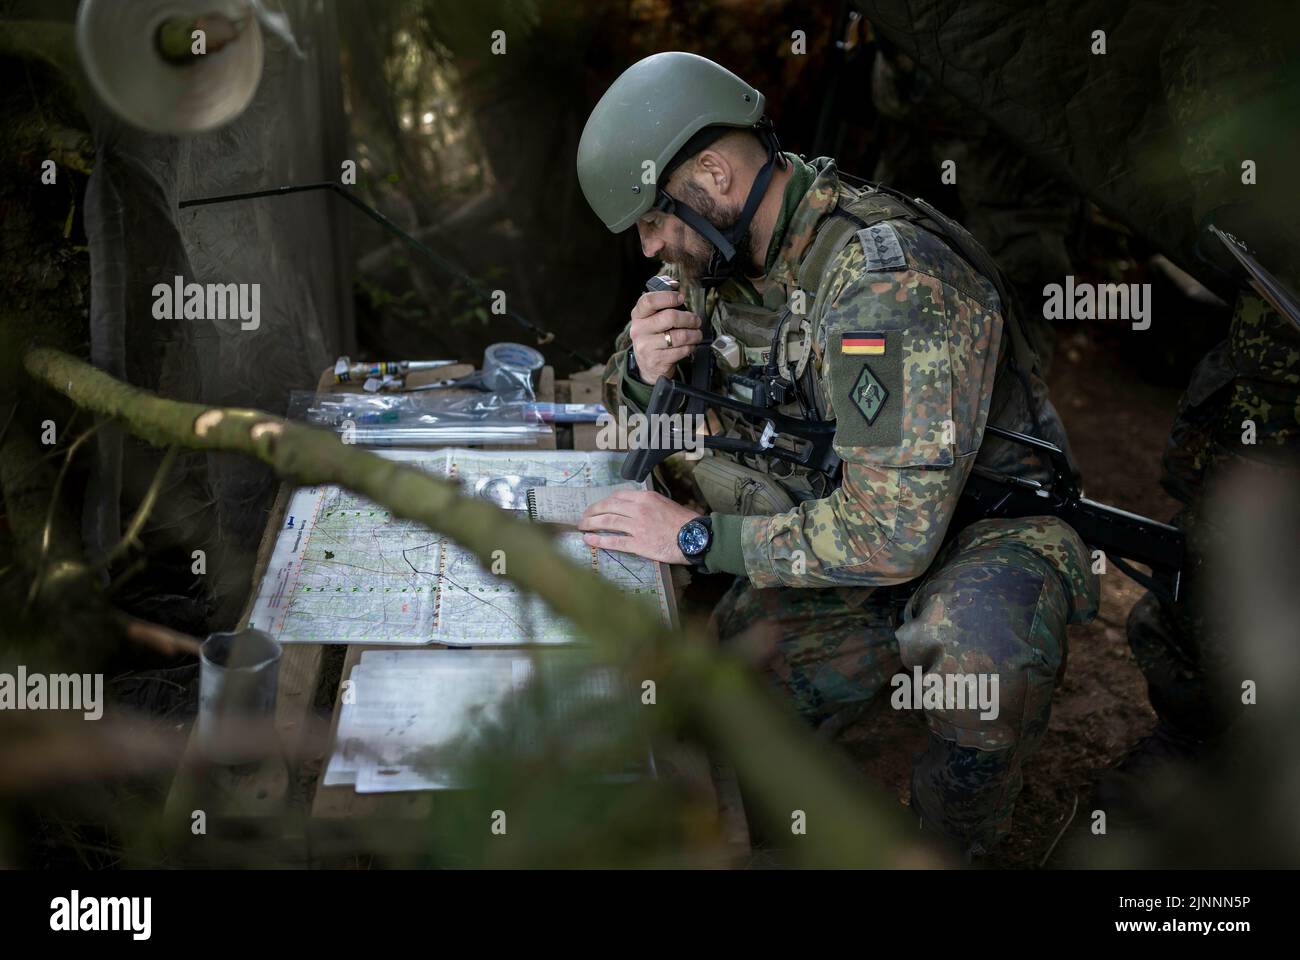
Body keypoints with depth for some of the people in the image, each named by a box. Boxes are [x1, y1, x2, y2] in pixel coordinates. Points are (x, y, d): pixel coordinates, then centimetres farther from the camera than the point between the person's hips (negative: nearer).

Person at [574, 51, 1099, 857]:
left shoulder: (888, 272, -29)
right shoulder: (721, 257, -2)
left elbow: (893, 531, -34)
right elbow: (641, 417, 13)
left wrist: (696, 536, -27)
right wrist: (644, 371, -12)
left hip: (979, 527, -7)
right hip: (833, 535, 7)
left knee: (975, 649, -40)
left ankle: (956, 849, -12)